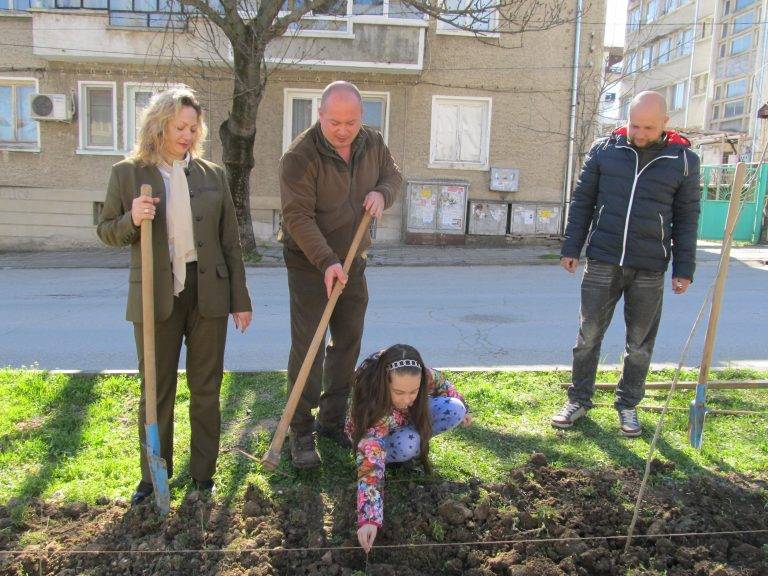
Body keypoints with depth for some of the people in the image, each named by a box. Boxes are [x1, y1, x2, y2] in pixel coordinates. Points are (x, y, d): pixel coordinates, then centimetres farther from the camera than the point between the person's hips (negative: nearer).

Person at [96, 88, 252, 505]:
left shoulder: (212, 174, 6)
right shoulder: (127, 173, 2)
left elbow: (230, 241, 7)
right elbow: (106, 230, 6)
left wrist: (240, 299, 4)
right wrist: (132, 220, -17)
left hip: (207, 294, 2)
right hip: (155, 297, -1)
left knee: (206, 389, 9)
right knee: (155, 391, 9)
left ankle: (203, 473, 24)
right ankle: (153, 475, 26)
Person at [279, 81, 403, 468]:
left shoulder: (372, 143, 0)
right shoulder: (300, 156, -19)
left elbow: (393, 175, 16)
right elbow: (298, 217, -23)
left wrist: (381, 193, -8)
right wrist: (327, 262, -32)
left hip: (352, 263, 6)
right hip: (309, 265, -6)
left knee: (348, 343, 12)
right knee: (308, 348, -6)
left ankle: (332, 420, 27)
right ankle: (301, 433, 7)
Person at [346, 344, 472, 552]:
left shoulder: (426, 377, -31)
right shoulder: (373, 411, -45)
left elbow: (442, 384, -7)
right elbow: (370, 467, -50)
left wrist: (463, 408, 11)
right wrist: (369, 519, -61)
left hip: (412, 419, 4)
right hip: (373, 434, -4)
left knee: (455, 410, -19)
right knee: (407, 445, -36)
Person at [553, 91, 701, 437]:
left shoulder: (684, 160, 1)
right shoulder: (604, 150, 2)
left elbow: (686, 219, 5)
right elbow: (582, 201, 7)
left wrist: (684, 269, 2)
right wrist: (571, 248, 3)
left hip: (649, 270, 0)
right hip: (602, 263, 0)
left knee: (640, 344, 10)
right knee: (588, 336, 7)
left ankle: (628, 406, 27)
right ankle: (579, 401, 22)